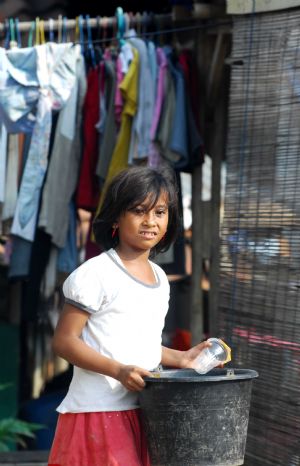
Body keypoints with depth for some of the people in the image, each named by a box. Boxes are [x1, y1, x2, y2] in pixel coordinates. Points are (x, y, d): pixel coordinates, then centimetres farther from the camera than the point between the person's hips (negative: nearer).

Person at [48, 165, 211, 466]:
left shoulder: (159, 278, 15)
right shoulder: (95, 274, -10)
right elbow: (64, 341, -13)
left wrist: (179, 358, 10)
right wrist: (118, 370, -22)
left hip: (142, 413, 7)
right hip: (97, 412, -7)